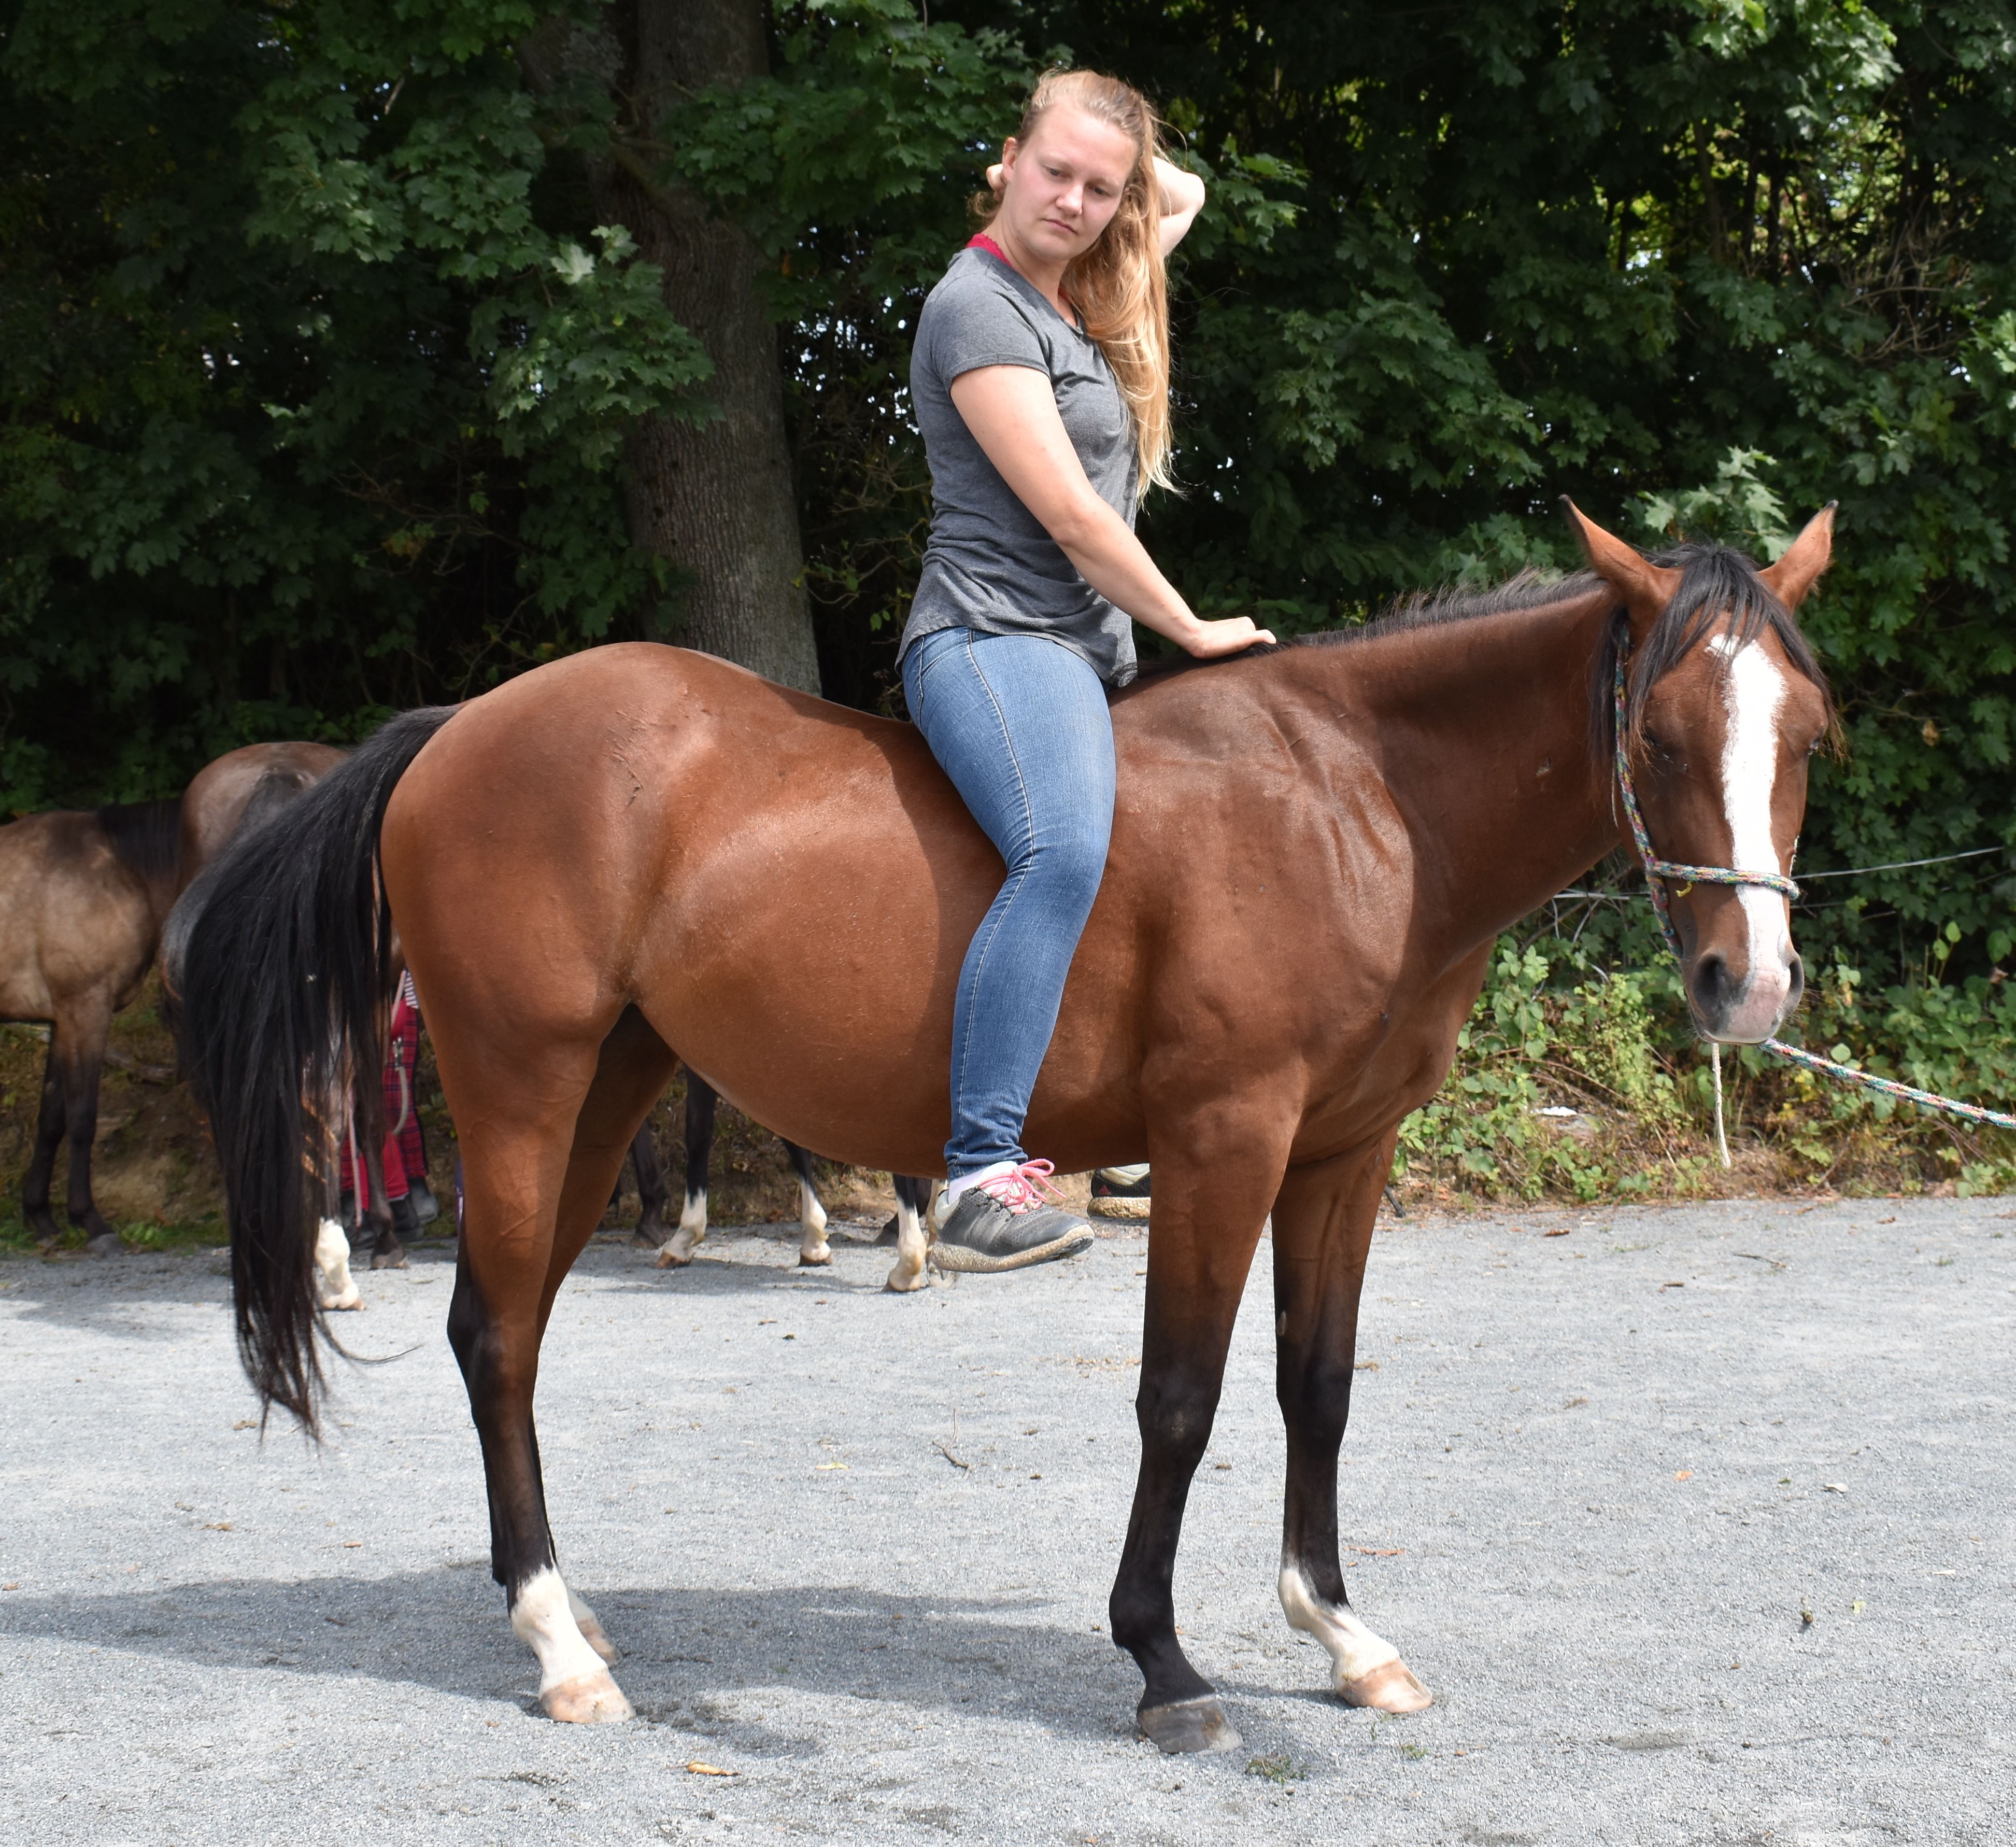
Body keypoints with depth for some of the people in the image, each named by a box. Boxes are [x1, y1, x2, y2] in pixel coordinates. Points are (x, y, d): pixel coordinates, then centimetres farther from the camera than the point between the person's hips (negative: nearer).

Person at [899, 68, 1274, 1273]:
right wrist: (1191, 630, -4)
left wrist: (1132, 158, 15)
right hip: (997, 638, -11)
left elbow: (1185, 200, 37)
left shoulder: (1079, 300, 17)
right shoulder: (980, 304, -9)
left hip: (1089, 653, 11)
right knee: (1065, 852, -34)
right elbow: (1070, 512, -13)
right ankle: (983, 1175, -41)